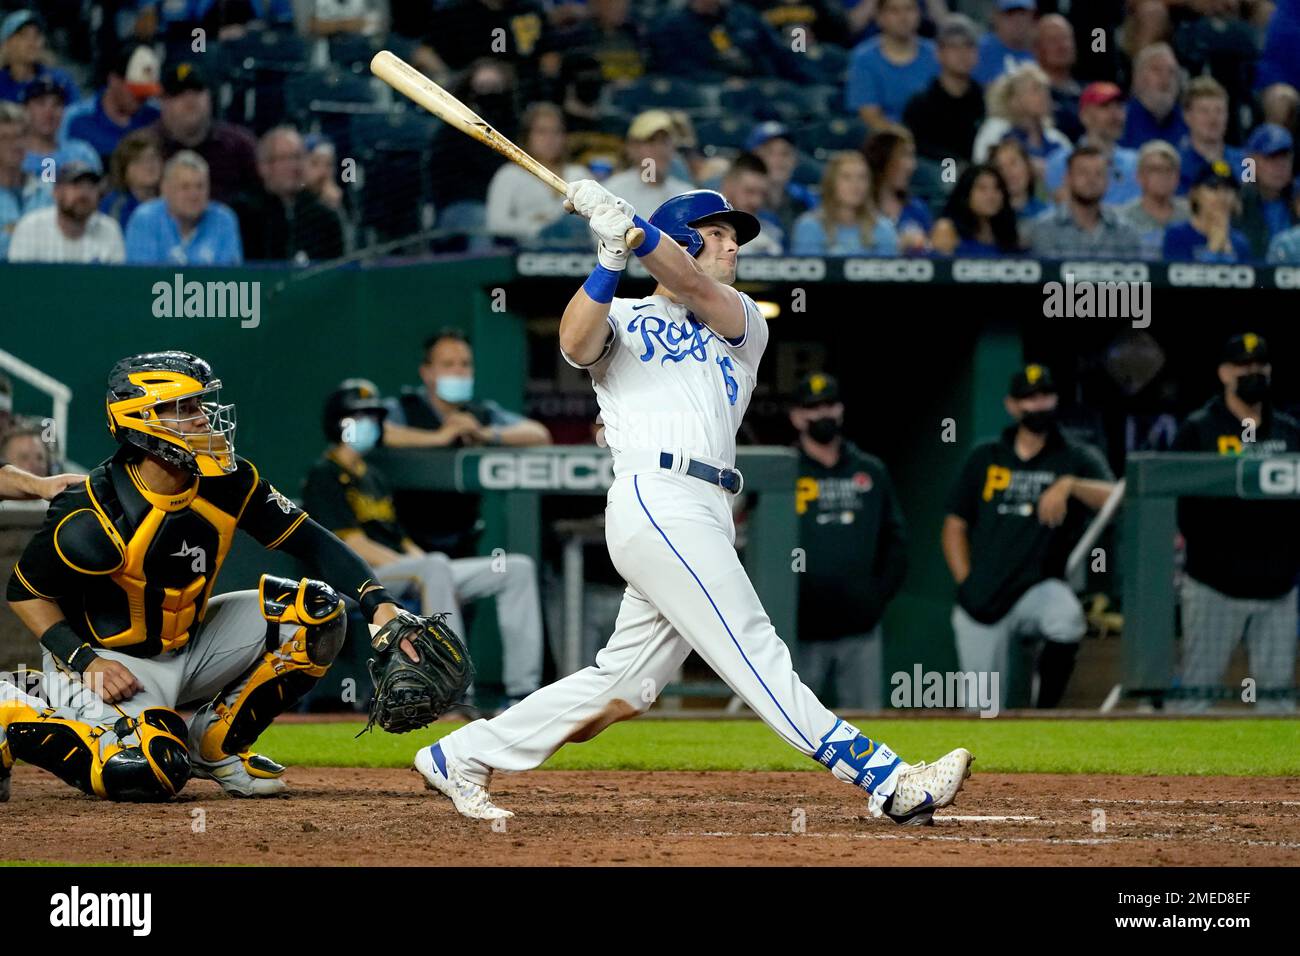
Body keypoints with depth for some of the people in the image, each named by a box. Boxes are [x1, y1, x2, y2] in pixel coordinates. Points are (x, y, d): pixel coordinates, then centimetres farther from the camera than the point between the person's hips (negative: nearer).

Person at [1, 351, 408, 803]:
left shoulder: (228, 484, -9)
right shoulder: (94, 517, -25)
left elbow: (313, 542, -6)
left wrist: (378, 604, -21)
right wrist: (85, 661, -25)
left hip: (189, 645, 7)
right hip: (109, 659, -7)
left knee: (318, 613, -5)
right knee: (150, 772, -33)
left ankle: (215, 744, 6)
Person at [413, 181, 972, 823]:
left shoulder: (744, 324, 23)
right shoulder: (621, 320, 14)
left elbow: (699, 292, 1)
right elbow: (575, 343, -9)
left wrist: (629, 228, -14)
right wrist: (611, 259, -18)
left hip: (705, 522, 7)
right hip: (655, 499, -6)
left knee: (623, 682, 5)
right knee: (756, 655, -12)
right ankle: (886, 781, -19)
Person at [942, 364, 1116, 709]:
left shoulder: (1077, 458, 6)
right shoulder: (984, 458, 13)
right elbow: (955, 527, 15)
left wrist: (1069, 486, -29)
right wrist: (966, 585, 2)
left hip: (1040, 587, -2)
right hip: (983, 603, 2)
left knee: (1067, 621, -36)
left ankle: (1045, 713, -20)